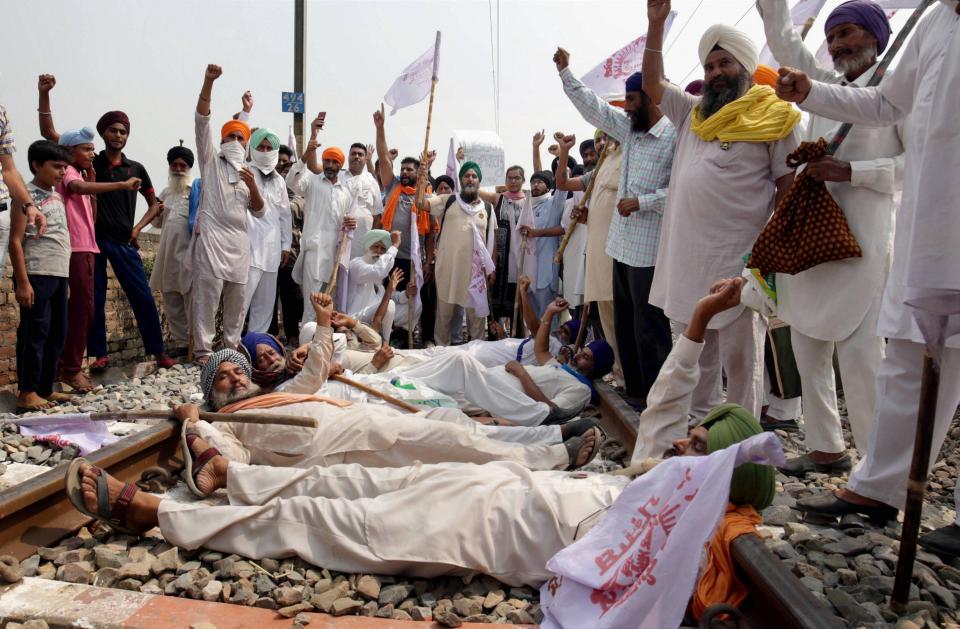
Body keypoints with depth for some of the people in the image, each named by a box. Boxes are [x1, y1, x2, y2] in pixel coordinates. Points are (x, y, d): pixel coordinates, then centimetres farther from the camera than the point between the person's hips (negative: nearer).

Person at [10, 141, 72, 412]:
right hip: (36, 276, -8)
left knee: (57, 334, 9)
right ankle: (27, 393, 0)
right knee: (35, 333, -6)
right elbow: (15, 241, -11)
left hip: (59, 276, 8)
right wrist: (22, 282, -17)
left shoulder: (57, 196, 17)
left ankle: (45, 389, 17)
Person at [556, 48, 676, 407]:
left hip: (650, 250, -9)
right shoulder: (630, 129, 11)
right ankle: (634, 388, 28)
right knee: (625, 323, 15)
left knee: (649, 327, -2)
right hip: (623, 245, 9)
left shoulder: (675, 136, -13)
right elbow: (593, 107, 18)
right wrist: (564, 71, 16)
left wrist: (641, 202, -18)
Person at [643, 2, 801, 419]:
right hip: (686, 258, 7)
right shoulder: (693, 113, 19)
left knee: (740, 357, -1)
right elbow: (652, 84, 25)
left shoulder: (773, 118, 1)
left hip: (738, 260, -6)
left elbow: (789, 188, -4)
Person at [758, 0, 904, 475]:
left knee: (859, 352, -12)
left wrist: (852, 171, -15)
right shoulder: (826, 87, 18)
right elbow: (782, 39, 22)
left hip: (860, 237, -7)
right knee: (808, 348, 8)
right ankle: (825, 448, 19)